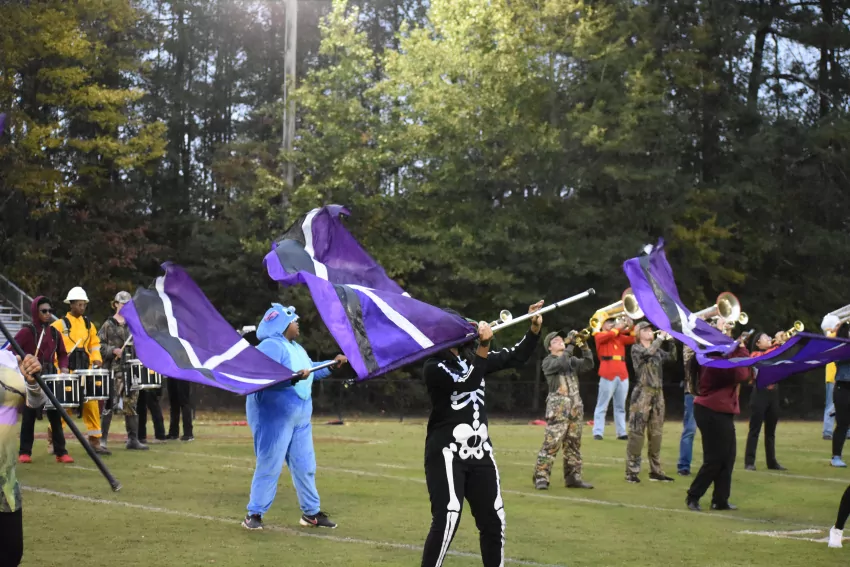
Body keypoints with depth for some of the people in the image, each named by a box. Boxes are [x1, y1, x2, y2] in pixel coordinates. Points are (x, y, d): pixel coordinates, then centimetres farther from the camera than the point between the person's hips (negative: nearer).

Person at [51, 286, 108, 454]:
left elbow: (94, 345, 19)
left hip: (85, 372, 5)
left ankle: (95, 442, 9)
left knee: (92, 405, 3)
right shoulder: (59, 325, -4)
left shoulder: (89, 324, 13)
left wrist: (96, 360, 2)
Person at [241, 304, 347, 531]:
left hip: (300, 418, 9)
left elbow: (310, 370, 27)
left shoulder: (296, 348, 16)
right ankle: (254, 514, 0)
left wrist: (333, 364, 21)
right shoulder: (270, 346, -15)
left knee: (305, 466, 12)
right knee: (269, 467, -7)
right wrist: (293, 377, -36)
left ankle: (311, 513, 21)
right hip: (273, 417, -9)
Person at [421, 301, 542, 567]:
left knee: (493, 518, 11)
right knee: (447, 519, -17)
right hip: (447, 452, -7)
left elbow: (516, 357, 12)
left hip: (480, 451, 7)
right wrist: (483, 346, -30)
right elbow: (467, 384, -26)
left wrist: (535, 329, -2)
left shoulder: (472, 357, 9)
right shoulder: (433, 367, -11)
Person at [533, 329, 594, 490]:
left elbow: (588, 365, 2)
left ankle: (573, 477, 13)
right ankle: (541, 477, -12)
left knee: (573, 444, 7)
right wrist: (571, 344, -17)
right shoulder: (548, 362, 2)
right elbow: (561, 363, -19)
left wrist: (584, 346, -8)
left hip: (575, 407, 6)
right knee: (551, 443, -13)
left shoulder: (572, 360, 18)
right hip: (558, 408, -6)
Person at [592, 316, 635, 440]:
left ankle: (621, 432, 8)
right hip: (608, 374, -5)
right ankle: (598, 432, -6)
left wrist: (630, 327, 0)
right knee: (602, 406, -4)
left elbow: (634, 339, 12)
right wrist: (619, 327, -4)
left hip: (622, 374, 6)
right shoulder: (599, 335, 7)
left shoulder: (620, 337, 22)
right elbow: (609, 335, -14)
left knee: (620, 406, 7)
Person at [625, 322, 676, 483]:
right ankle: (632, 471, -6)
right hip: (642, 394, -6)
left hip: (658, 394, 6)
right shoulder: (636, 348, -1)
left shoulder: (657, 350, 17)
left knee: (656, 434, 8)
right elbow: (649, 352, -20)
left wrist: (669, 341, -3)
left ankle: (656, 471, 13)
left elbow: (672, 357, 8)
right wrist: (660, 338, -11)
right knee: (636, 433, -8)